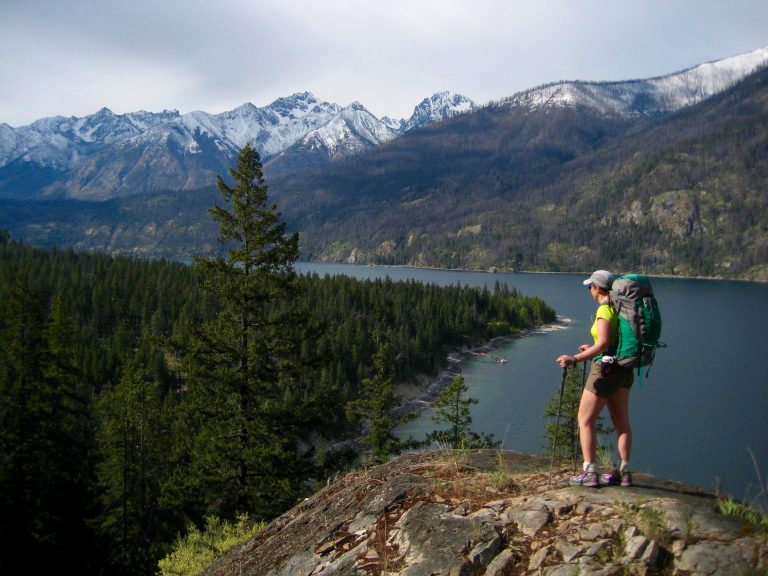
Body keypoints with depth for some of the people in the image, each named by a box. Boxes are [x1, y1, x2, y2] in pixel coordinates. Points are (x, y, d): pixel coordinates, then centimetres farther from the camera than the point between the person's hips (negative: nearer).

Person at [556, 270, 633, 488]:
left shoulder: (604, 310, -17)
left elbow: (602, 344, -29)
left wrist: (575, 359, -33)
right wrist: (592, 349, 26)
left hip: (606, 369, -9)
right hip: (624, 370, 9)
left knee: (585, 421, 0)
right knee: (622, 422, 13)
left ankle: (590, 473, -1)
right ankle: (624, 472, 18)